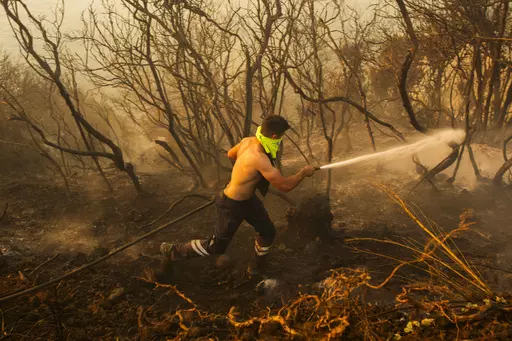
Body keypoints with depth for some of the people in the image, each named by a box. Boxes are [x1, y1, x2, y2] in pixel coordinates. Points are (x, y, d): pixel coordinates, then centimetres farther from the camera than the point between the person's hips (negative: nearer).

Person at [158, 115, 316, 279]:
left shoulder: (248, 141, -10)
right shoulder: (259, 158, -37)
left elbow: (231, 154, 10)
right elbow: (285, 185, -32)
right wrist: (304, 172, -16)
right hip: (232, 205, -9)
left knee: (268, 231, 17)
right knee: (216, 246, 11)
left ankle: (257, 267, 41)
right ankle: (172, 251, 28)